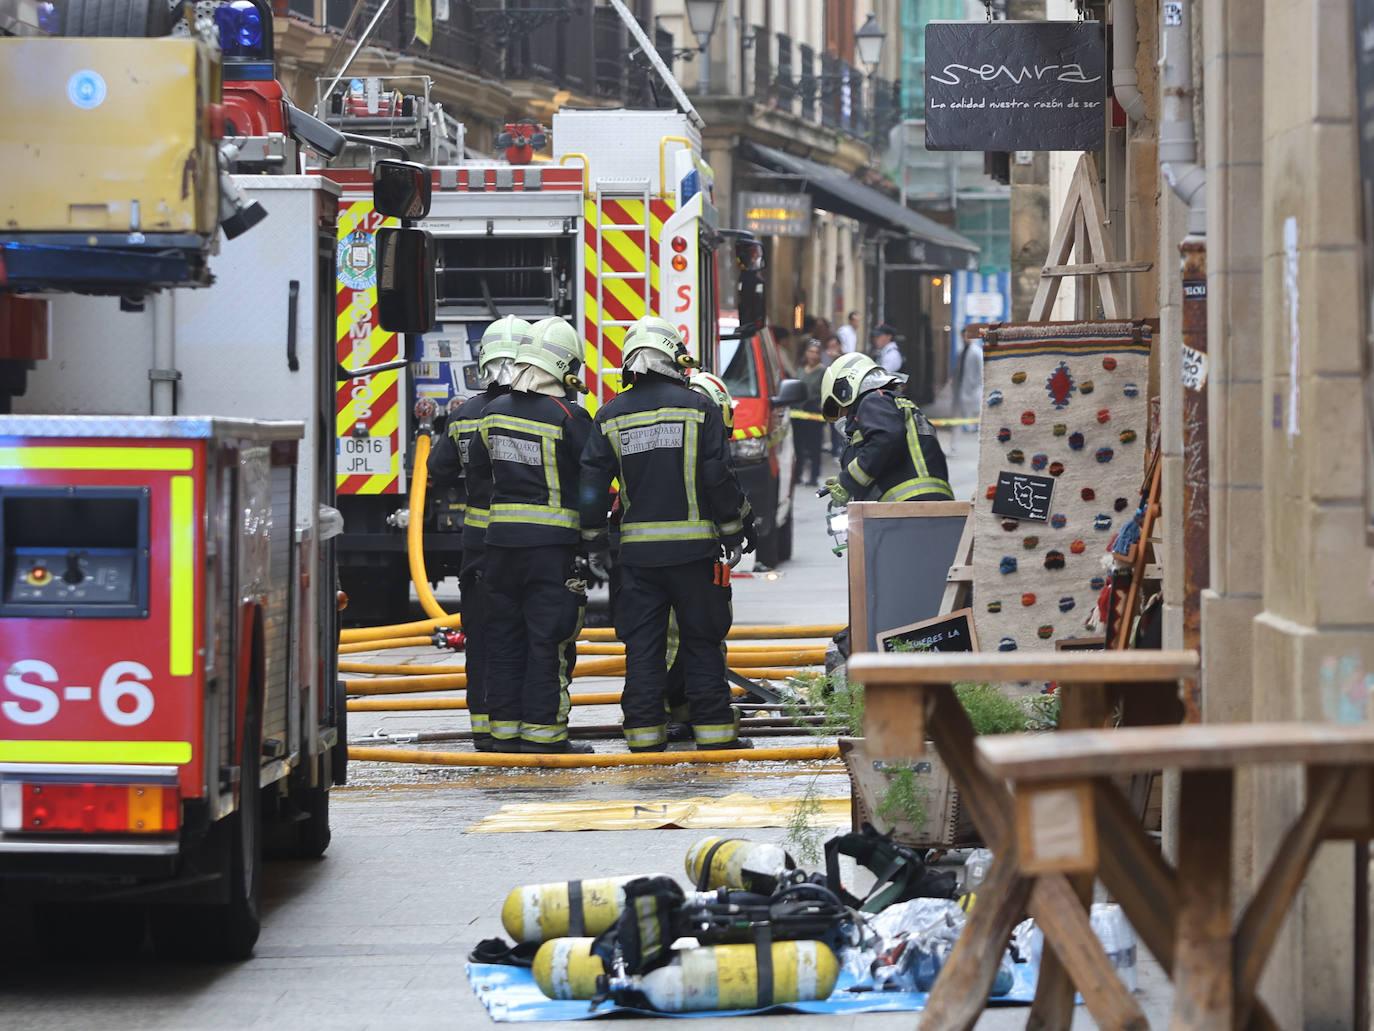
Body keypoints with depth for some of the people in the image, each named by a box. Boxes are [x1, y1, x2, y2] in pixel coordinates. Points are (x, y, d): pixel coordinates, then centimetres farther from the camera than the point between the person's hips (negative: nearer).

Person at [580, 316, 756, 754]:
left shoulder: (611, 415, 4)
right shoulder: (698, 407, -5)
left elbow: (591, 483, 3)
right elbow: (719, 479, -6)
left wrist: (595, 539, 14)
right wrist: (737, 530, 5)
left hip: (638, 548, 2)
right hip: (693, 546, -2)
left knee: (642, 642, 6)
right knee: (703, 639, 5)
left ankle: (644, 731, 5)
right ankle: (714, 728, 6)